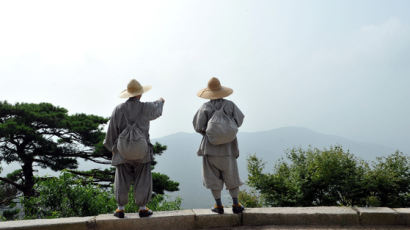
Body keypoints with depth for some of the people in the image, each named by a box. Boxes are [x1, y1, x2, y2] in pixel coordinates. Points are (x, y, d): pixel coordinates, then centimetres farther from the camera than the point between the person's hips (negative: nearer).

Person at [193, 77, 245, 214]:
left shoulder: (205, 107, -8)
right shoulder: (230, 105, -4)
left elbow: (198, 127, -10)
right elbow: (239, 121, 4)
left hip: (211, 147, -1)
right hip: (228, 148, 1)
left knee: (213, 177, 10)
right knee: (232, 176, 14)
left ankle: (219, 206, 14)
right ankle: (236, 205, 17)